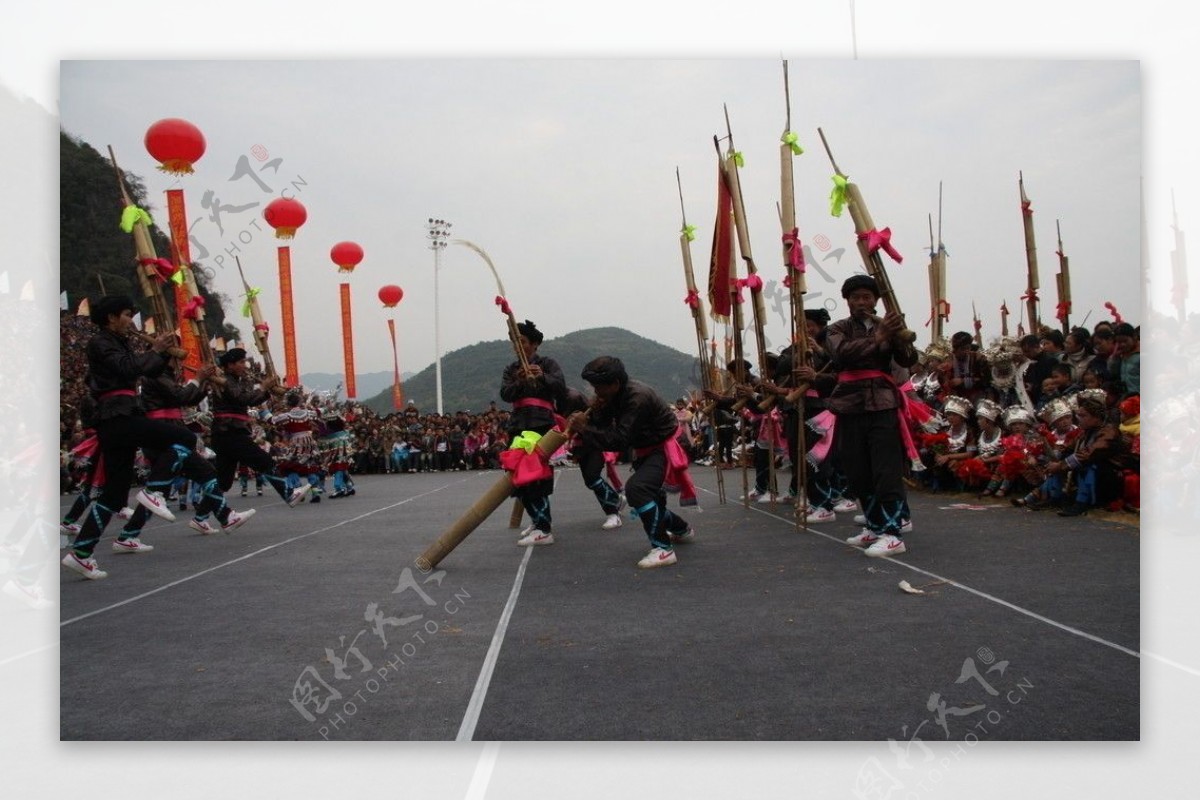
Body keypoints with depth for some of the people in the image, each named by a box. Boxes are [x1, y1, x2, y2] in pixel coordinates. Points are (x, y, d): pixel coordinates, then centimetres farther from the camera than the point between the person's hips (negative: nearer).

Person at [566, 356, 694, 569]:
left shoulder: (638, 397, -30)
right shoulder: (614, 395, -3)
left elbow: (620, 440, -33)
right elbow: (603, 427, -4)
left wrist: (585, 428, -33)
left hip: (664, 448, -10)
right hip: (645, 450, 10)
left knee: (636, 488, -30)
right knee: (645, 494, 21)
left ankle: (663, 549, -28)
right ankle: (682, 529, 46)